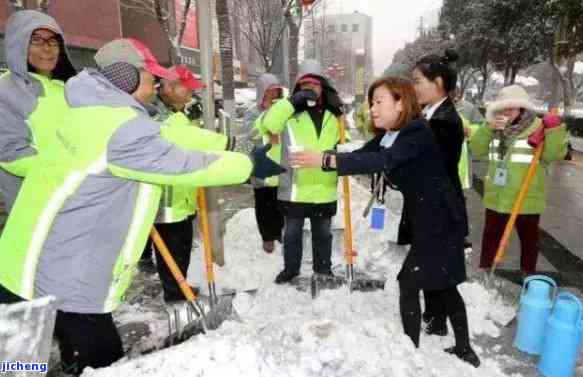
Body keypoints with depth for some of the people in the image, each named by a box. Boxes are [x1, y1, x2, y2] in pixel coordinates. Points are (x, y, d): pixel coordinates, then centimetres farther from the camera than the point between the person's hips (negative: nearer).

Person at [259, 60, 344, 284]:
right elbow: (268, 125, -23)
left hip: (324, 189, 3)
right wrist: (292, 102, -24)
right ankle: (290, 268, 33)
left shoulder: (333, 114, 7)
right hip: (294, 188, -2)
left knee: (323, 233, 18)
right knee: (292, 232, 14)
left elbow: (343, 143, 19)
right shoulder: (290, 112, -5)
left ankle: (323, 268, 37)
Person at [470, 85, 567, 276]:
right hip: (496, 198, 4)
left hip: (526, 200, -3)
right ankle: (484, 271, 33)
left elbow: (553, 155, -16)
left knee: (528, 240, 14)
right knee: (491, 236, 17)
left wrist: (555, 130, -30)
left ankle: (528, 275, 33)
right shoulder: (495, 130, 6)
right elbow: (477, 150, -2)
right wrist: (489, 128, -14)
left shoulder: (538, 128, -8)